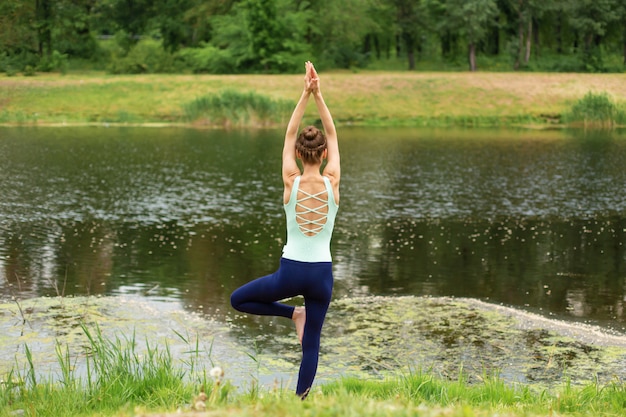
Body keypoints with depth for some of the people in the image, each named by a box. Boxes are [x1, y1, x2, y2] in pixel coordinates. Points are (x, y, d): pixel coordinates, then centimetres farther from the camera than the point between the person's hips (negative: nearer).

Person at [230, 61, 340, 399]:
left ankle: (293, 313, 10)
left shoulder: (292, 182, -8)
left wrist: (305, 94, 0)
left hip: (290, 270, -2)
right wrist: (318, 95, -1)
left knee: (238, 300, 21)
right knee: (311, 345, 11)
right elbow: (332, 135, 2)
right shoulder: (332, 183, -7)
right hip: (322, 273, 2)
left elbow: (289, 134, 0)